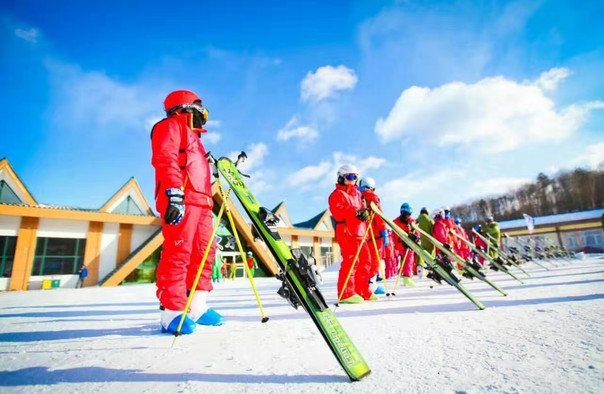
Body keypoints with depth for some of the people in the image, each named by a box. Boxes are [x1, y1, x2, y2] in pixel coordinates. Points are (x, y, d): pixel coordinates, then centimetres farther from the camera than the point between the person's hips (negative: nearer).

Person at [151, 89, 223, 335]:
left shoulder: (192, 136, 34)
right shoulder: (170, 125, 7)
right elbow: (164, 159, -11)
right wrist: (174, 192, -23)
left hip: (200, 202, 9)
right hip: (180, 201, -9)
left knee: (204, 253, 4)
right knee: (178, 253, -12)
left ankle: (197, 307, 10)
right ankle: (172, 312, -7)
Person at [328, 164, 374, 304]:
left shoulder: (357, 194, 24)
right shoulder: (337, 194, -2)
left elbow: (361, 209, 23)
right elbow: (337, 213, -16)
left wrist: (364, 213, -2)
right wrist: (356, 212, -26)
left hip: (360, 233, 9)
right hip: (346, 232, -9)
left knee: (364, 261, 11)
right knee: (351, 261, -12)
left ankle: (362, 291, 23)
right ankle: (346, 294, -3)